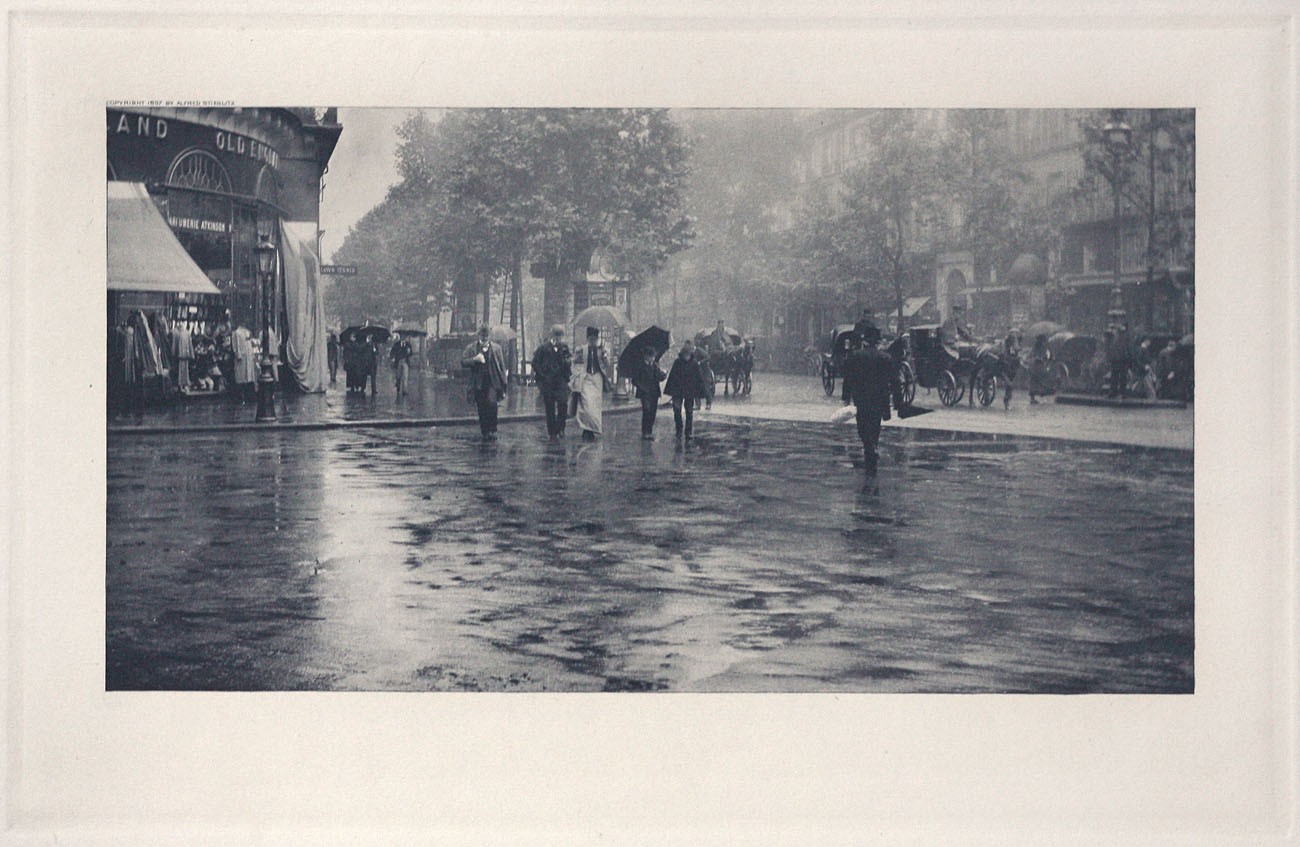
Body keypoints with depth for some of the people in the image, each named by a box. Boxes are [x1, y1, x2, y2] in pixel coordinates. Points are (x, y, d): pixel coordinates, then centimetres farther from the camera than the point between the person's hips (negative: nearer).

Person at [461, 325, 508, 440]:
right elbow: (463, 362, 1)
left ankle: (492, 430, -14)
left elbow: (502, 366, 9)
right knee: (481, 410, 4)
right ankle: (485, 433, 14)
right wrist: (475, 359, -17)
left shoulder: (496, 348, 8)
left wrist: (503, 385, 5)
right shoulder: (471, 348, 7)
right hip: (478, 383, 1)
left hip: (492, 382, -1)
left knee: (492, 403, -23)